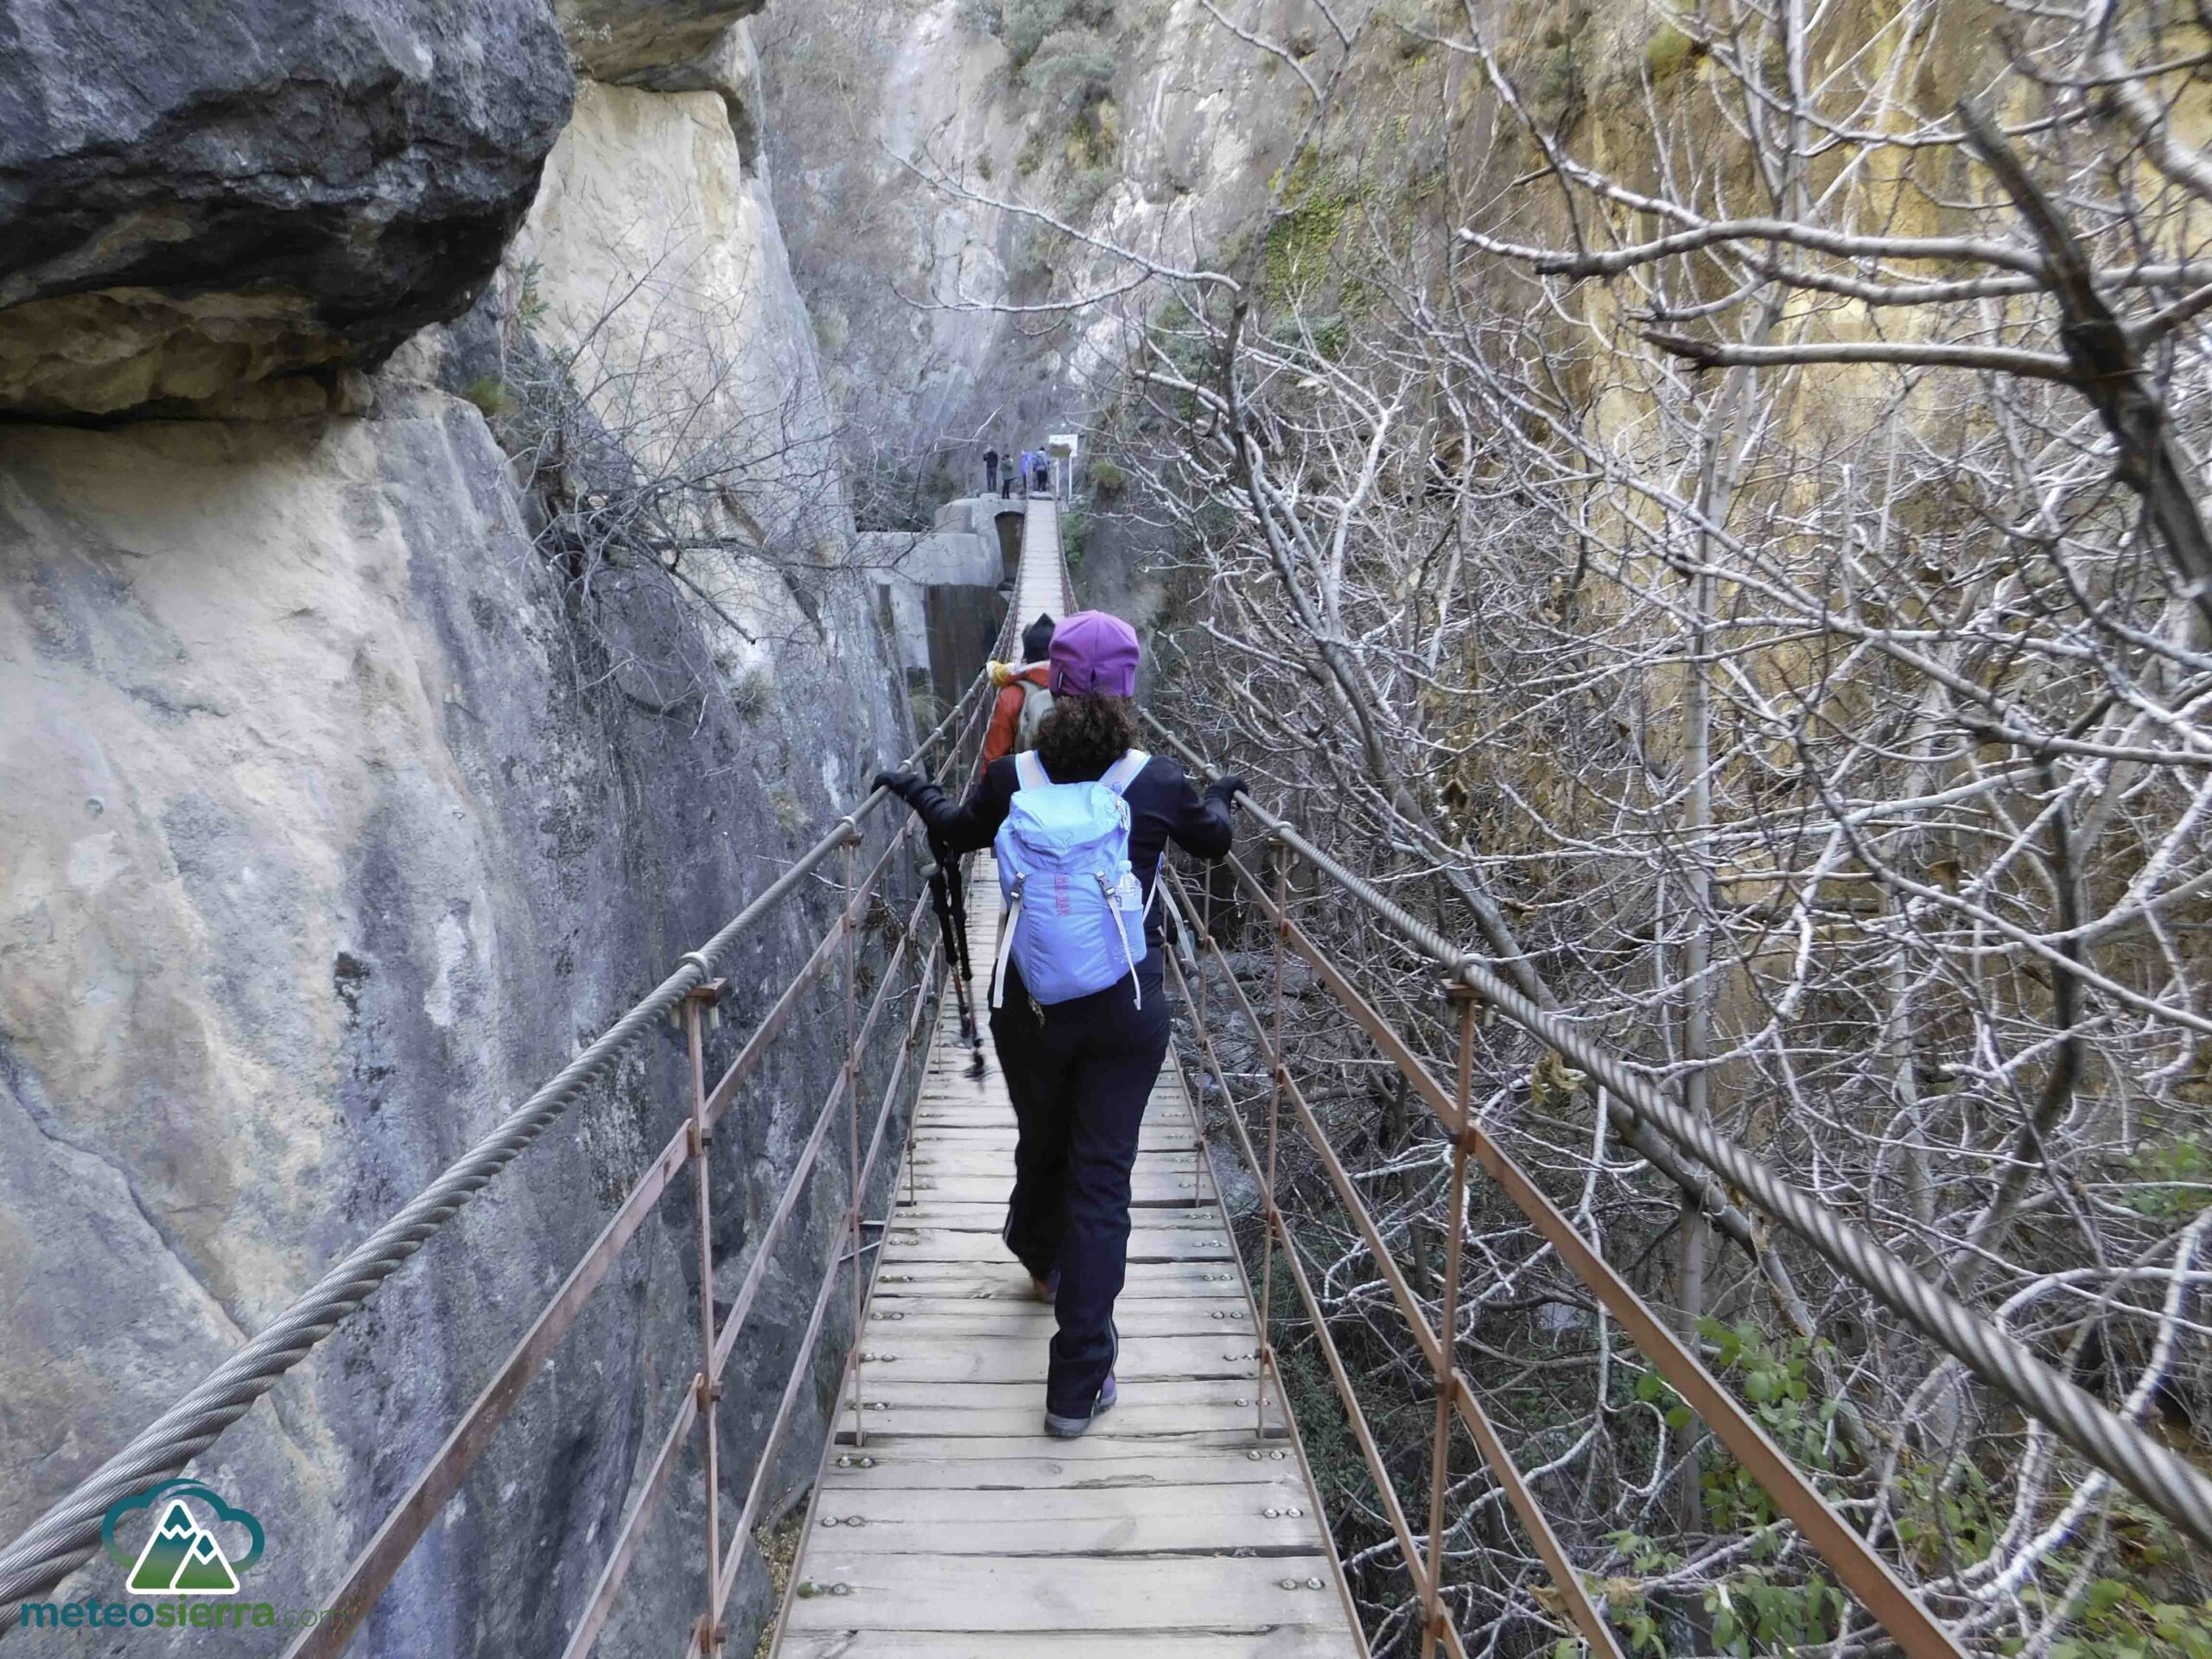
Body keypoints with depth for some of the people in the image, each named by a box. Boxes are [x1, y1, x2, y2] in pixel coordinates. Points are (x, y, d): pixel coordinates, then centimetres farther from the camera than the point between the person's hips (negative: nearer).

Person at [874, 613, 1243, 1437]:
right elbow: (1212, 841, 11)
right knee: (1102, 1179, 7)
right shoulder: (1160, 782, -10)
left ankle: (1042, 1261, 57)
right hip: (1128, 1009, -1)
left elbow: (957, 832, 12)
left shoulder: (1011, 778, -9)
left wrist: (914, 789, 33)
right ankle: (1078, 1385, 12)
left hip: (1030, 1007, 2)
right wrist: (1220, 798, 34)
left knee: (1040, 1144, 26)